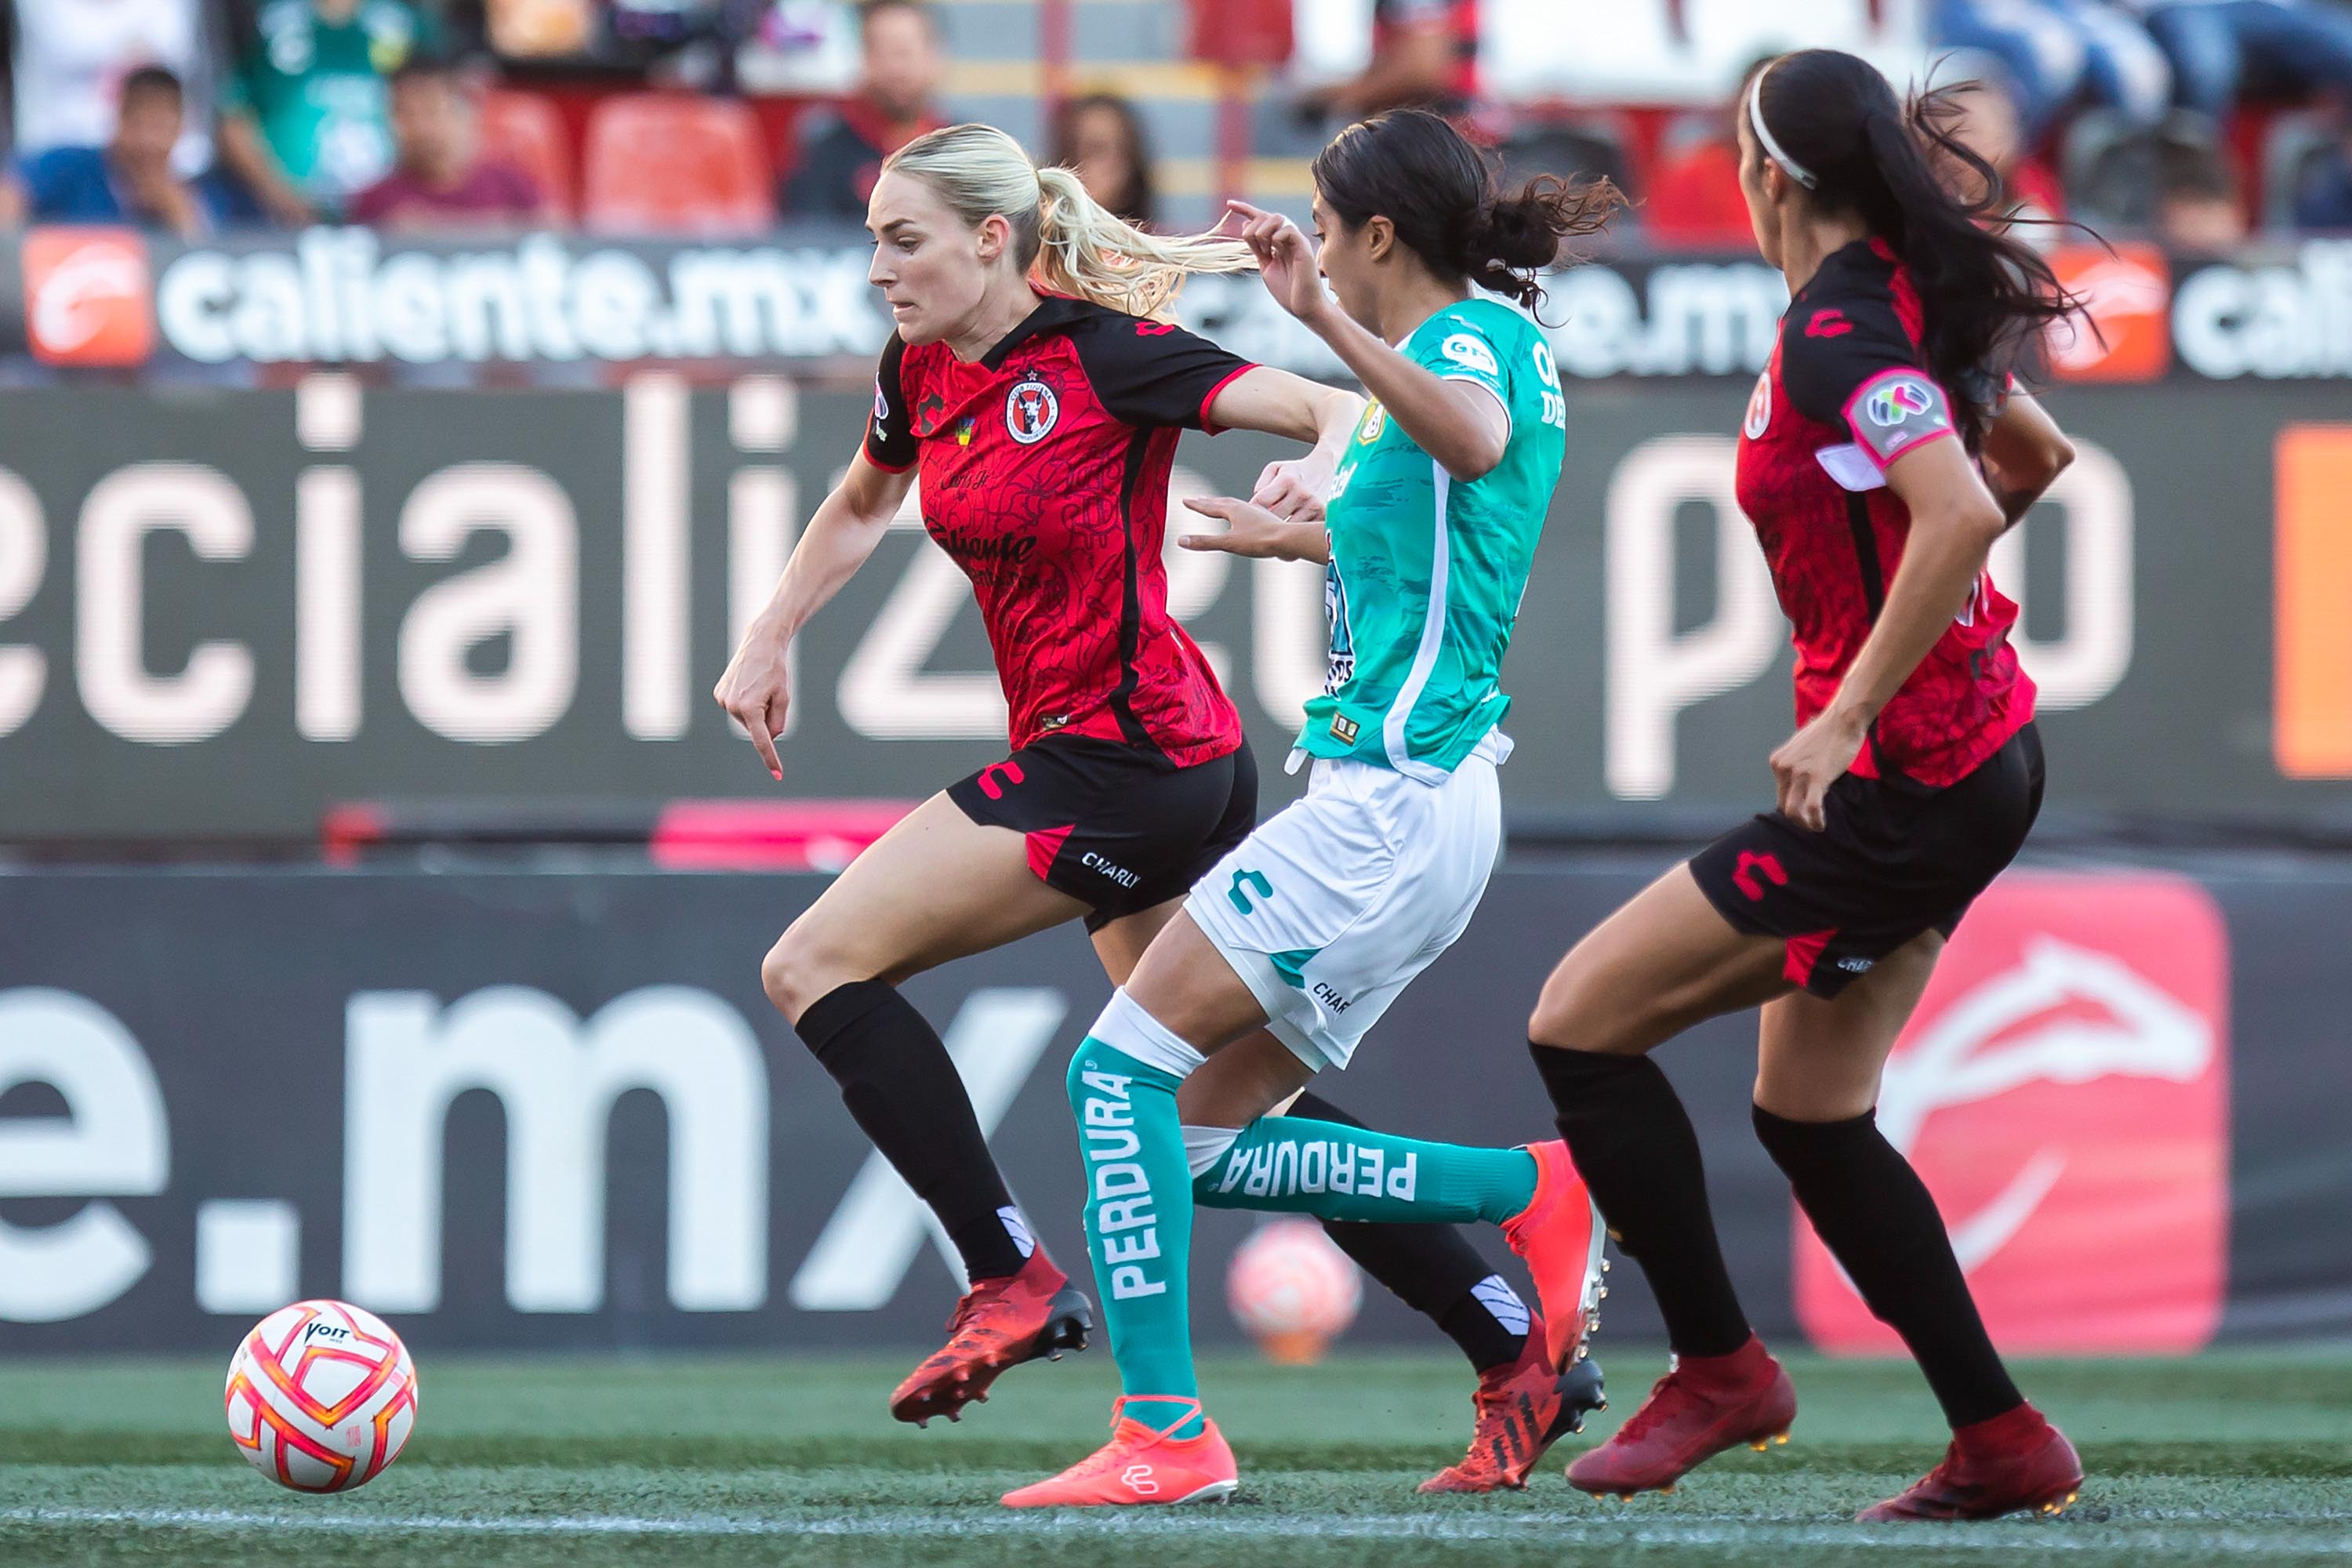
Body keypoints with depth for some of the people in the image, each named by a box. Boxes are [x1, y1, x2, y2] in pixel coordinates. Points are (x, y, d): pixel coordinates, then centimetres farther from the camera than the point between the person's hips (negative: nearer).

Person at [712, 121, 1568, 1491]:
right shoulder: (924, 373, 10)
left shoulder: (1107, 356, -12)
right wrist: (770, 642, 26)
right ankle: (1513, 1348, 11)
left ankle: (1012, 1278, -12)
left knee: (816, 967, -10)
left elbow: (1343, 408, -15)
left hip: (1126, 751, -9)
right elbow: (861, 507, 32)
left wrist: (1323, 464, -36)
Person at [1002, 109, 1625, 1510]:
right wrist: (1310, 539, 53)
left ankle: (1164, 1434, -14)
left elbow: (1475, 443, -35)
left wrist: (1327, 316, -41)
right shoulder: (1488, 348, 20)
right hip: (1425, 807, 10)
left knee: (1126, 1065, -10)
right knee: (1200, 1141, 8)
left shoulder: (1476, 333, -8)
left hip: (1390, 800, -10)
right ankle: (1537, 1196, 5)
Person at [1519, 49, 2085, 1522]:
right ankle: (2002, 1442, 18)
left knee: (1582, 1022, -4)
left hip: (1904, 782, -10)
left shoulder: (1837, 329, -19)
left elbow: (1958, 514, -32)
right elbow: (2033, 458, 25)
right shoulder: (1915, 301, 9)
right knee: (1808, 1112, 17)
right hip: (1980, 750, 10)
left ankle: (1719, 1369, 4)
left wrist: (1850, 715, -26)